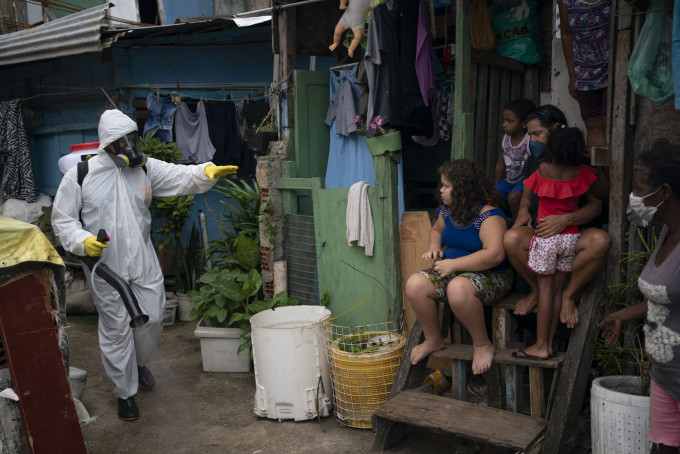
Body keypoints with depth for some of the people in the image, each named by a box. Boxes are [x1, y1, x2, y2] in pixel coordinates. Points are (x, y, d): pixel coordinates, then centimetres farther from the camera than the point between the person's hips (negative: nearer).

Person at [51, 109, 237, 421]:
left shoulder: (144, 167, 0)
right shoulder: (79, 176, -8)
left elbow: (180, 177, -11)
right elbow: (62, 219, -2)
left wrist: (207, 171, -32)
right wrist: (83, 241, -21)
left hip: (144, 263, 3)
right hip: (106, 268, -3)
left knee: (152, 320, 11)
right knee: (116, 330, 7)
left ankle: (138, 363, 45)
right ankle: (125, 392, 26)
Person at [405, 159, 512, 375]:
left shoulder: (489, 215, -18)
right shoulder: (448, 211, 7)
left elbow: (495, 255, -29)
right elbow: (436, 229, 29)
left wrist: (453, 264, -26)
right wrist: (434, 247, 5)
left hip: (490, 276, -7)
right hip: (452, 272, 7)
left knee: (458, 288, -40)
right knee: (415, 284, -17)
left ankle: (482, 344, -16)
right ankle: (433, 340, 2)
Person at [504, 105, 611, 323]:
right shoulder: (534, 162, 11)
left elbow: (596, 204, -7)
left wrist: (566, 219, -25)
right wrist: (523, 215, -5)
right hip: (538, 233, 2)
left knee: (601, 240, -36)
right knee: (511, 238, -32)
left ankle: (568, 294, -11)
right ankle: (536, 290, -4)